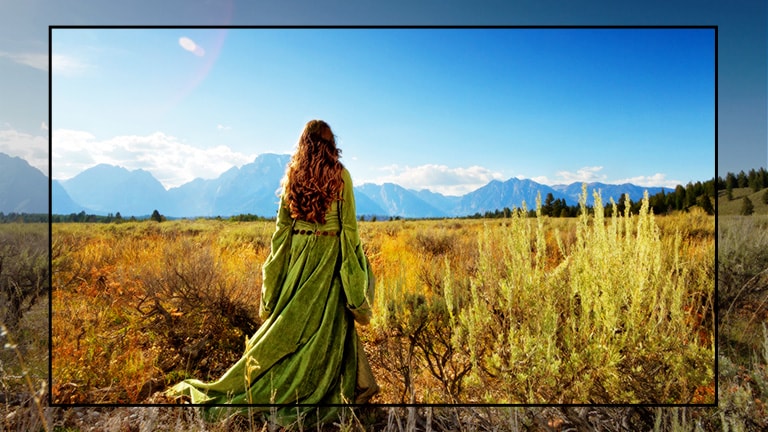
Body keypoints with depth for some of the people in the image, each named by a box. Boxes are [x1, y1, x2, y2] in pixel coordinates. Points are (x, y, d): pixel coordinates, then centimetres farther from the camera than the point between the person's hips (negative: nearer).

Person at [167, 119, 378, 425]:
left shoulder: (292, 175, 3)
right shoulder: (340, 175, -7)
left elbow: (282, 223, 5)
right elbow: (349, 224, -8)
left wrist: (276, 265, 12)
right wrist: (354, 263, 0)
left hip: (298, 252, 3)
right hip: (331, 253, -3)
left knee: (290, 319, 14)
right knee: (329, 321, 6)